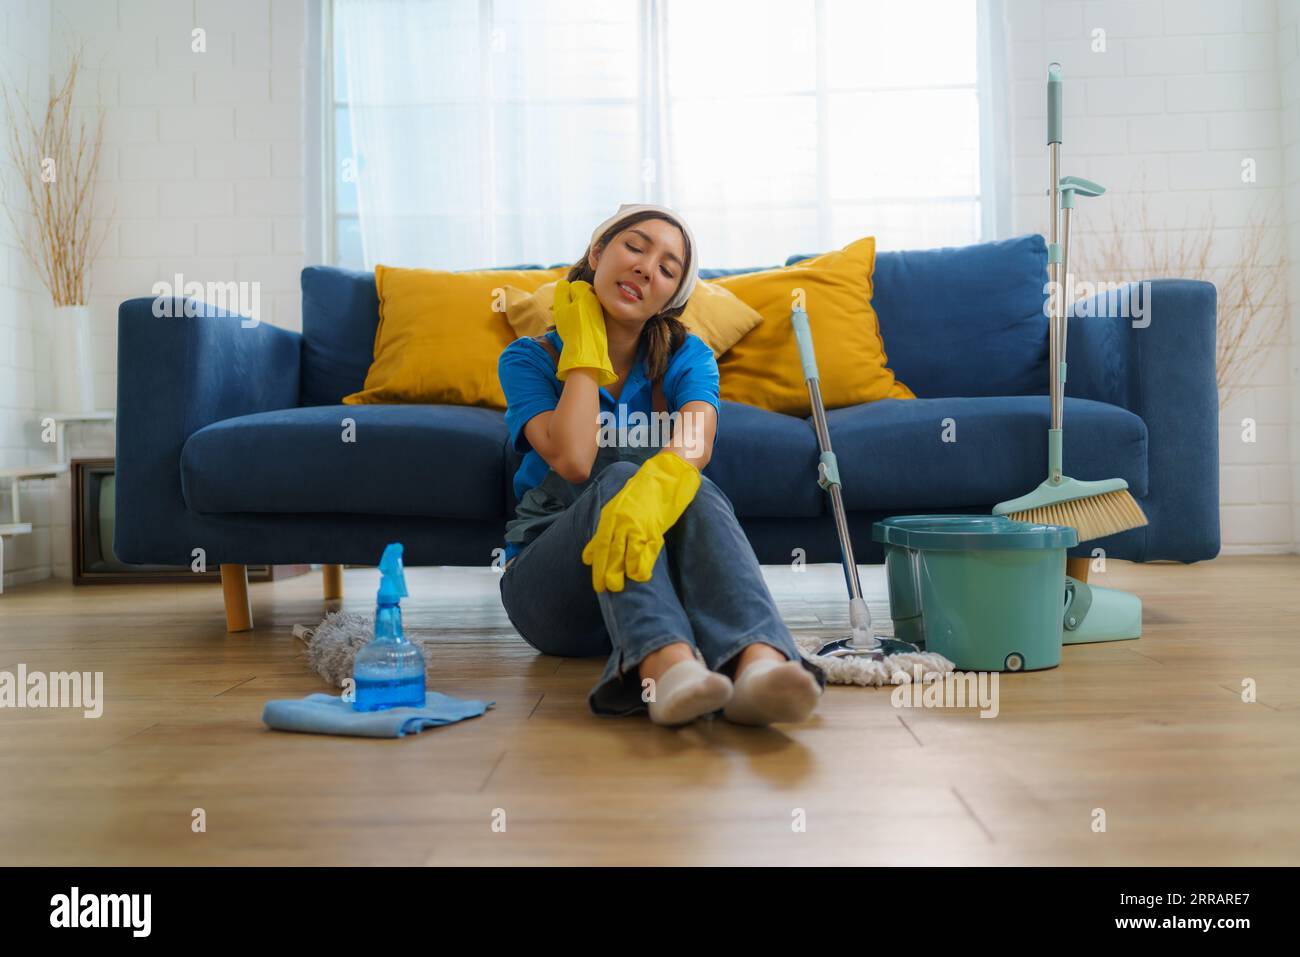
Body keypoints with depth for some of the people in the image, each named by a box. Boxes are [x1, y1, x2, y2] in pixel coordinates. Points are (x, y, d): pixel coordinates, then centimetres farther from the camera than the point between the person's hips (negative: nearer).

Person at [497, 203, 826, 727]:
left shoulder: (687, 357, 3)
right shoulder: (528, 359, -1)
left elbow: (696, 438, -22)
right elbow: (572, 459, -22)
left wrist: (651, 489, -44)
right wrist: (584, 351, -12)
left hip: (655, 574, 2)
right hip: (551, 580, -1)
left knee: (697, 493, -29)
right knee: (618, 479, -31)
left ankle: (758, 660, -56)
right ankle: (666, 665, -57)